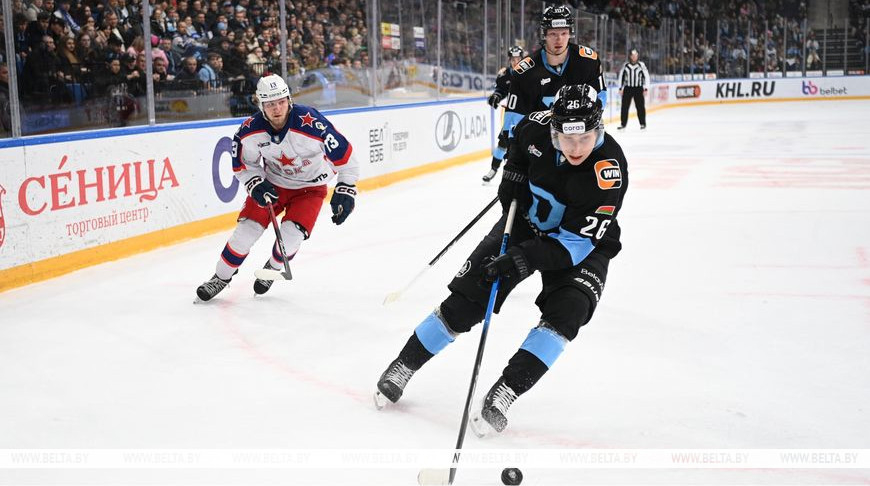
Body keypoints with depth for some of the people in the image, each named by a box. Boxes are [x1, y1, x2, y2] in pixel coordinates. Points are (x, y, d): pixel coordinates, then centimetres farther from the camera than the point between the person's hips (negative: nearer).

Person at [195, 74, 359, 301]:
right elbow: (243, 164, -2)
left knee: (291, 235, -17)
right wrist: (256, 185, -19)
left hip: (310, 187, -3)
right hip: (272, 183, 3)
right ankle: (221, 277, 17)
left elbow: (344, 155, -22)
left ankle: (272, 269, 17)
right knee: (247, 227, -5)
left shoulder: (311, 123, -32)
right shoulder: (250, 130, -20)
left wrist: (345, 190, -18)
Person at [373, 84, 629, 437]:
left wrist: (522, 260, -40)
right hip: (526, 220, 3)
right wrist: (513, 174, -5)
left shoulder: (609, 170, -32)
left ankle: (502, 394, -22)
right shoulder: (538, 127, -20)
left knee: (567, 311, -28)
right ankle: (404, 366, 13)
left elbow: (578, 242, -32)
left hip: (583, 242, -3)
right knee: (467, 298, -3)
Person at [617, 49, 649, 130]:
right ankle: (623, 124, 8)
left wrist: (646, 88, -5)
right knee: (624, 106, 0)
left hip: (638, 89, -2)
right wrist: (620, 88, 8)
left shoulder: (641, 65, -1)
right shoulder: (625, 65, 4)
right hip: (627, 88, 2)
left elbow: (646, 76, 0)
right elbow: (621, 76, 12)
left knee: (640, 106, -1)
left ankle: (643, 124, 8)